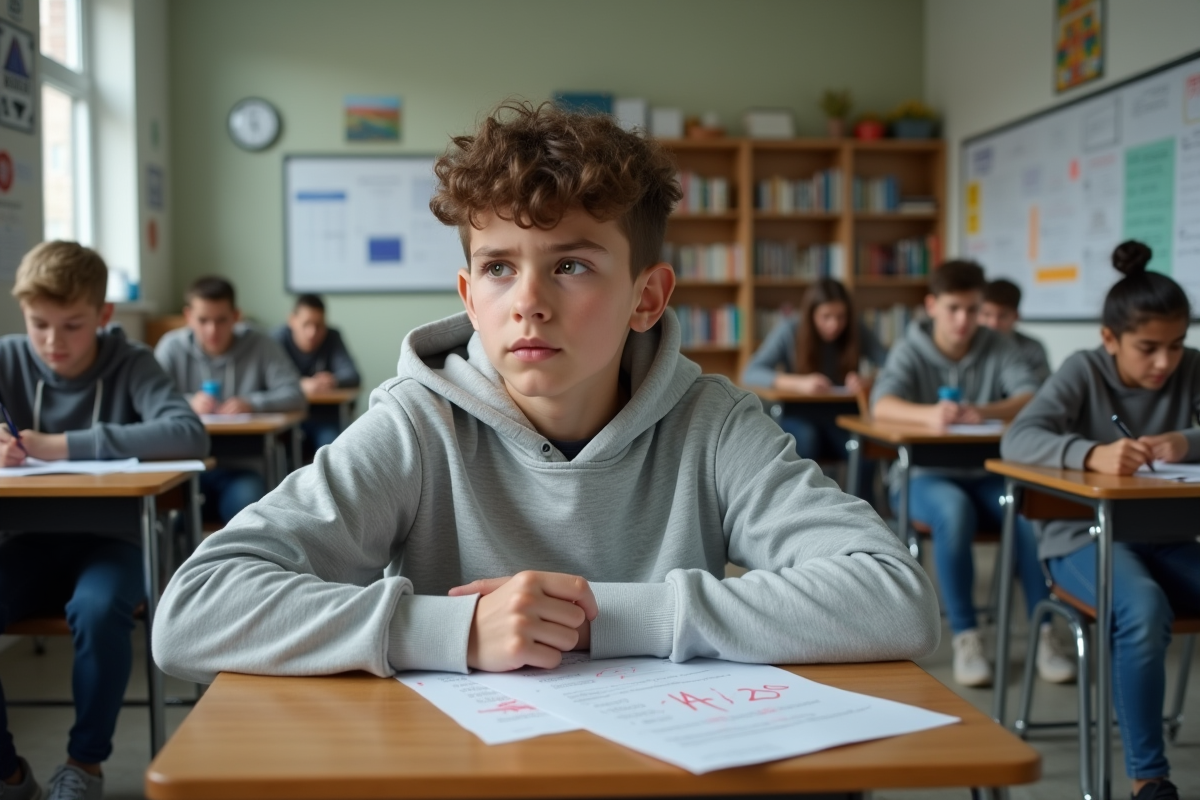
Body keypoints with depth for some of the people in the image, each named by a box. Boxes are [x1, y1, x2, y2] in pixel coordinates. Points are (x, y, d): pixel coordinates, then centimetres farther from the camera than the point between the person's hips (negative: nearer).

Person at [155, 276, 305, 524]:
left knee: (247, 501, -32)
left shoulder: (259, 346, 3)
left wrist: (252, 403, -21)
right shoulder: (172, 347, 4)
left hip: (240, 468, 0)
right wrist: (187, 403, -24)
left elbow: (295, 396, -4)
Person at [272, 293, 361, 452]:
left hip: (323, 418, 1)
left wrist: (334, 381, -32)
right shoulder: (278, 337, -6)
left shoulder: (332, 337, 1)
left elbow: (352, 375, -8)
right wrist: (301, 384, -37)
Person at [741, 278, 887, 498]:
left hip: (842, 418, 2)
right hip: (799, 418, -1)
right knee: (805, 438, -36)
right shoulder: (789, 330, -12)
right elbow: (750, 374, -22)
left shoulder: (858, 333, -6)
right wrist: (798, 383, -38)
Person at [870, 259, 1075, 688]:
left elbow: (1032, 398, -11)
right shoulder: (910, 350, 0)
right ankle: (965, 637, -28)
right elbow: (882, 404, -18)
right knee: (954, 510, -36)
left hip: (987, 475, 2)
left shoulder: (998, 347, 5)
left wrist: (985, 411, -33)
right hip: (925, 476, -2)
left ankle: (1044, 632, -18)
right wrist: (928, 414, -41)